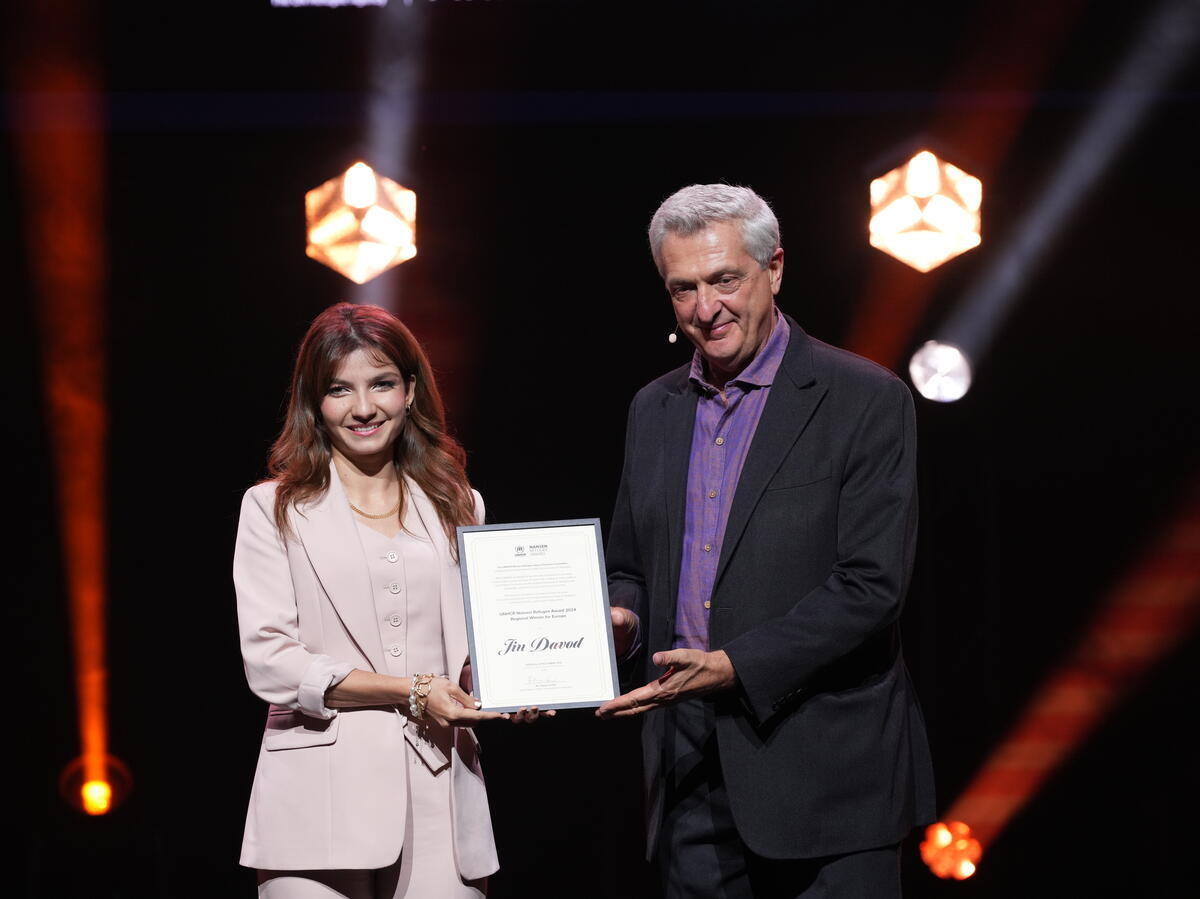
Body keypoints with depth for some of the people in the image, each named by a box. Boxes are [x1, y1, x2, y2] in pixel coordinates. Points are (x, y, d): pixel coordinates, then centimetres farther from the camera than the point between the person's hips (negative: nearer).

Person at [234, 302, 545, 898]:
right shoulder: (274, 508, 6)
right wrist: (411, 692, -10)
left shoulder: (457, 507, 17)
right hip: (321, 804, -3)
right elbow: (268, 660, -4)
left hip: (438, 799, 3)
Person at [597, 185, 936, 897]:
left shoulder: (867, 401, -6)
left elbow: (870, 586, -13)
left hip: (824, 765, -5)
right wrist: (621, 616, -2)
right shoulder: (654, 409, 13)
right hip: (689, 771, 5)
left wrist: (735, 666, -20)